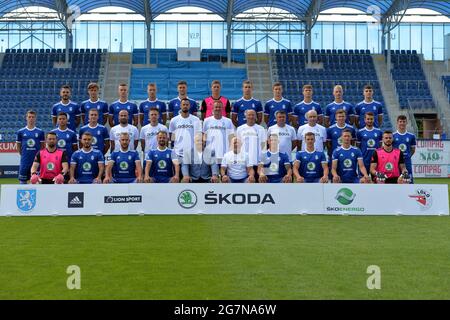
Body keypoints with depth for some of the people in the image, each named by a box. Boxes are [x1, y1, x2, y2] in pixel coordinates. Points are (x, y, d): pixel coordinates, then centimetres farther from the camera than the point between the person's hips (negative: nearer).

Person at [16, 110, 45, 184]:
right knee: (23, 180, 3)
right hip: (25, 161, 0)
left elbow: (43, 147, 9)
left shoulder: (40, 132, 3)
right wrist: (23, 155, 7)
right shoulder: (21, 132, 4)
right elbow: (18, 146, 11)